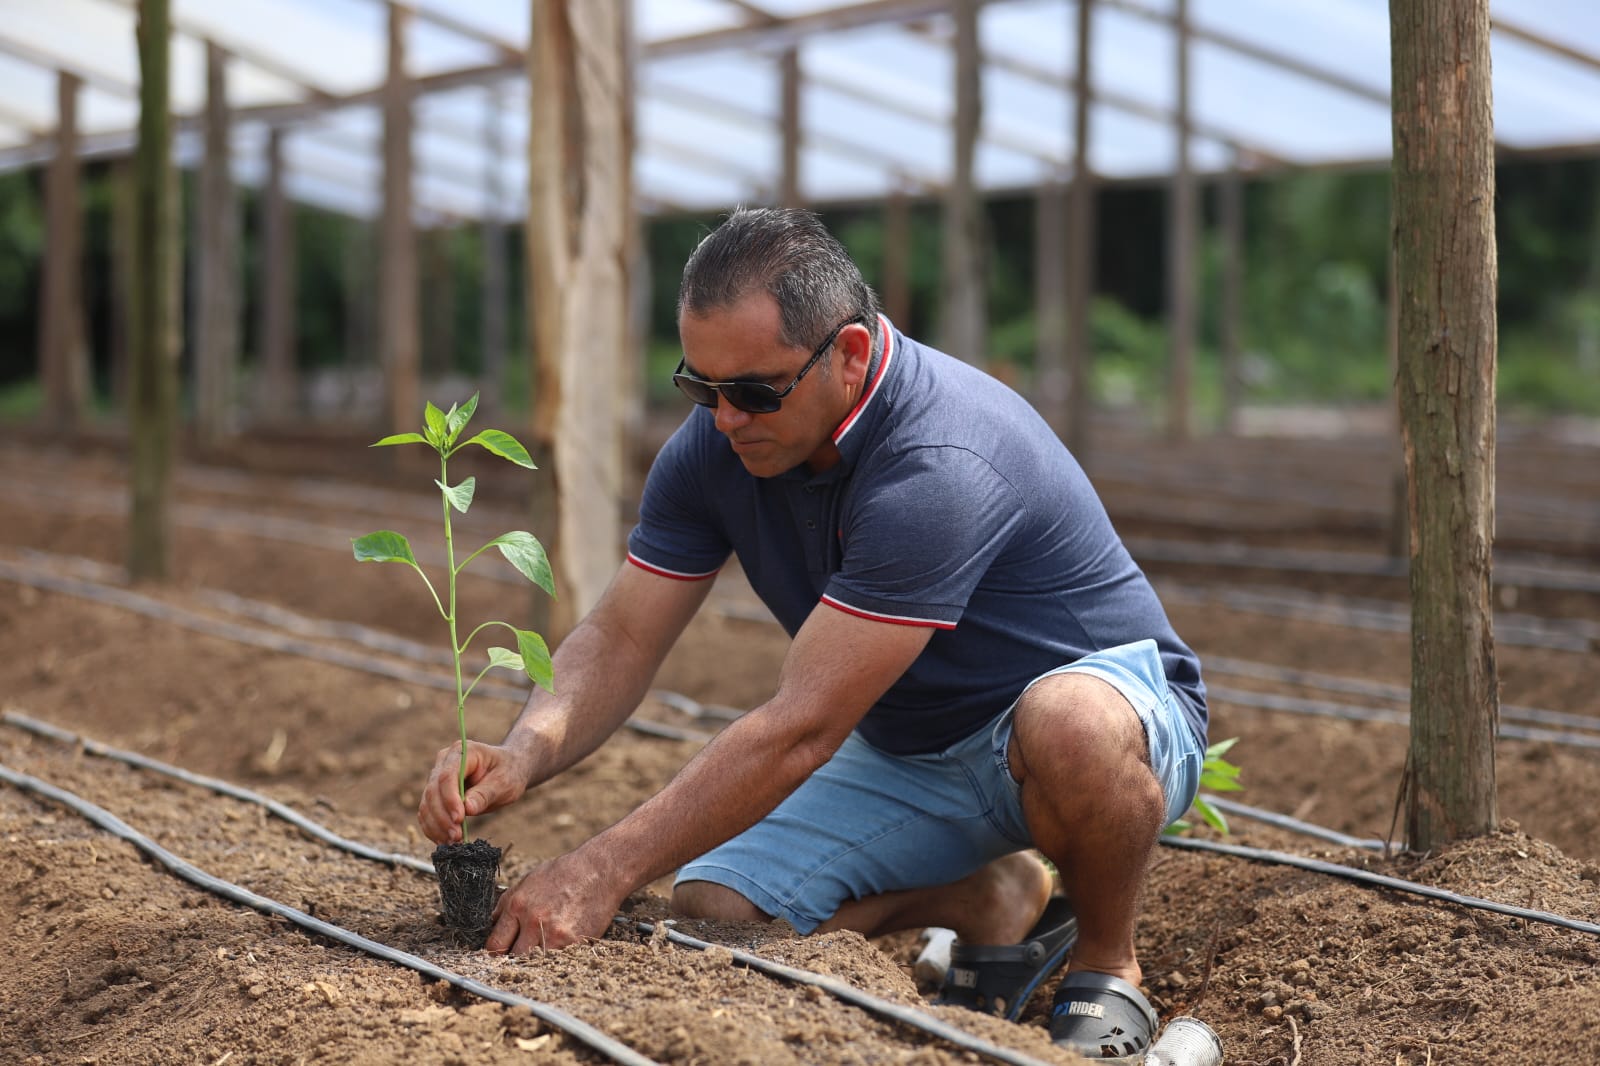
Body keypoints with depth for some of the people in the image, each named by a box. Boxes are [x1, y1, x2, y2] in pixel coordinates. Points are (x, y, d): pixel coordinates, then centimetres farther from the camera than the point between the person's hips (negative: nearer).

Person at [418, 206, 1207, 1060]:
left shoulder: (941, 464, -35)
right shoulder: (715, 444, -11)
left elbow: (802, 726, -36)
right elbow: (619, 638, -7)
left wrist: (605, 872, -36)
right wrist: (524, 754, -30)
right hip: (909, 754, 7)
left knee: (1068, 724, -43)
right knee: (712, 913, -13)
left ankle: (1107, 967, -11)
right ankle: (995, 902, 10)